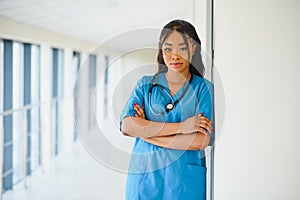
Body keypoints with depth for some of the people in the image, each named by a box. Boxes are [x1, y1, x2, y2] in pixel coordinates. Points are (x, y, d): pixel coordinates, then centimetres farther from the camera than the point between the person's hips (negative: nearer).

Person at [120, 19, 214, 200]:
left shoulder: (204, 88, 0)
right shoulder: (145, 85, 7)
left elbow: (201, 141, -12)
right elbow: (126, 126, -9)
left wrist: (147, 132, -9)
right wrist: (179, 127, -15)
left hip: (185, 180, -1)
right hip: (144, 178, 2)